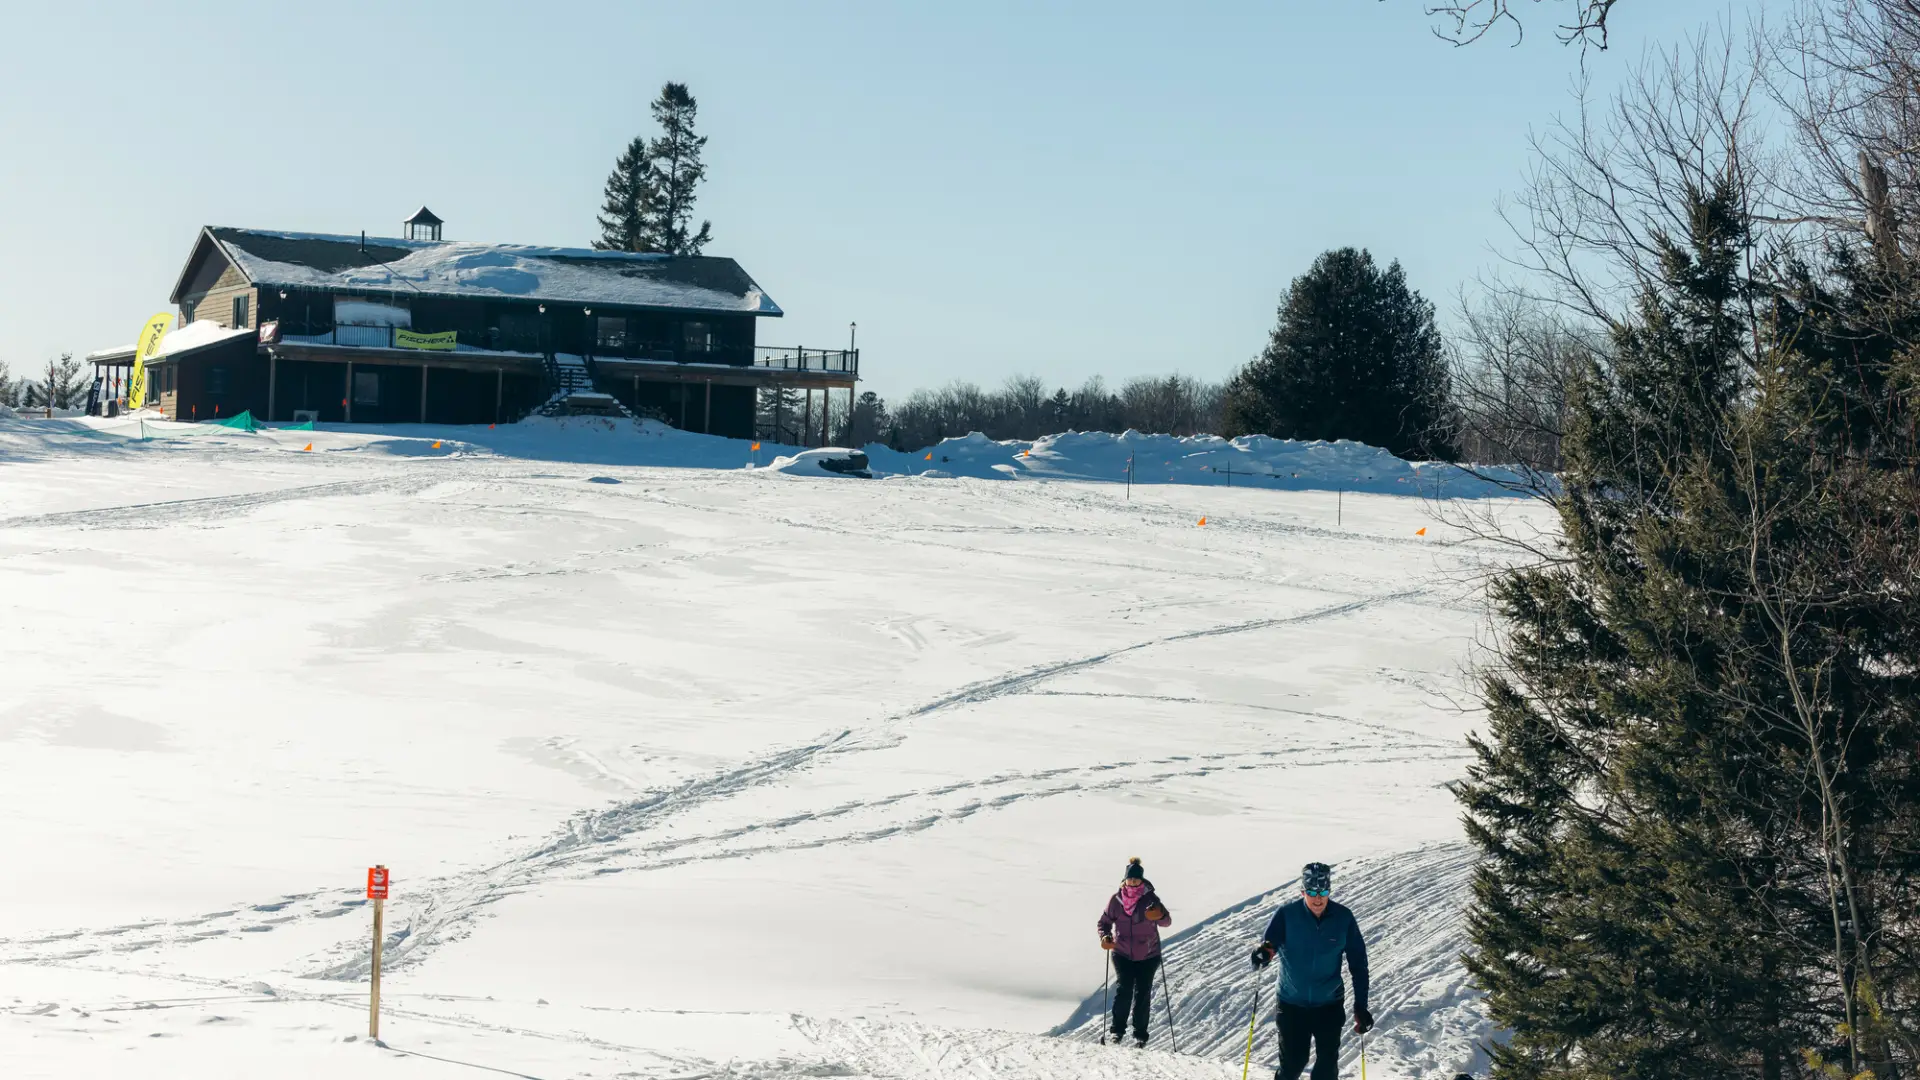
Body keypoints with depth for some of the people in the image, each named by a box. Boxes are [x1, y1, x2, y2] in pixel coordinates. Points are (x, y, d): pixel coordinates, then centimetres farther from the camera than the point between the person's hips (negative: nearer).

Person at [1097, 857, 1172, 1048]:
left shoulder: (1150, 899, -9)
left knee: (1143, 994, -2)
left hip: (1148, 955, -1)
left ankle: (1140, 1034, 7)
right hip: (1122, 954, 1)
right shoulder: (1116, 900, -3)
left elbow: (1167, 922, -16)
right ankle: (1117, 1030, -1)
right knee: (1123, 989, -12)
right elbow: (1104, 921, 5)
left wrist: (1160, 915, -39)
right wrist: (1105, 937, -15)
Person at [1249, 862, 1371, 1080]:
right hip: (1292, 1003, -1)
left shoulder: (1343, 918, -11)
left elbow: (1358, 962, -3)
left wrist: (1361, 1006, -5)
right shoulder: (1287, 914, -15)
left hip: (1329, 1003, 1)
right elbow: (1269, 942, -20)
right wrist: (1263, 953, -46)